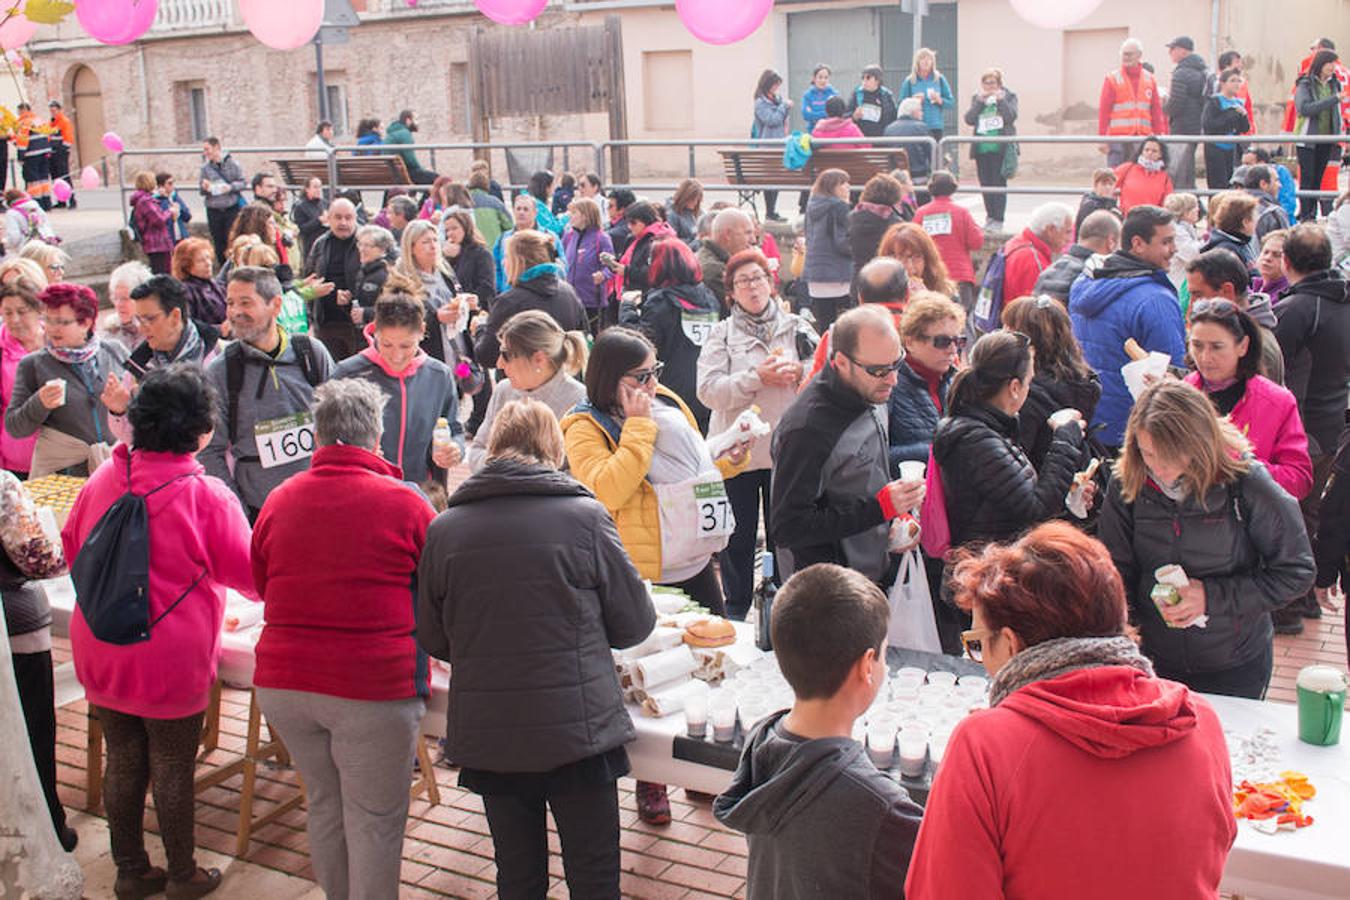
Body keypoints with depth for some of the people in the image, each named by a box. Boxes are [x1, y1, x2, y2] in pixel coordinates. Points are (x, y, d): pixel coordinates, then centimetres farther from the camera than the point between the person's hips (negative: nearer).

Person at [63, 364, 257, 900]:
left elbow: (72, 550, 11)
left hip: (100, 653, 4)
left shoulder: (103, 480, -5)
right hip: (171, 660, -4)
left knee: (123, 762, 18)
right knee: (172, 770, 11)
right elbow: (248, 574, -7)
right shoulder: (207, 495, -18)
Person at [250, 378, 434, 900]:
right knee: (374, 819, 7)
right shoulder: (406, 504, -9)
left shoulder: (278, 502, 3)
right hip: (375, 686, -4)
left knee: (323, 802, 20)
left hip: (282, 681, 5)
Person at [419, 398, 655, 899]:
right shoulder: (585, 517, -8)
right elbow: (634, 625, -1)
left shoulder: (444, 529, -3)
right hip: (579, 732, -2)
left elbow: (432, 639, 6)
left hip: (486, 738, 3)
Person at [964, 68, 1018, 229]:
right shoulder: (976, 98, 12)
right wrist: (979, 101, -8)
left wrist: (1000, 100, -14)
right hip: (981, 148, 4)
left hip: (1000, 148, -4)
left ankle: (998, 219, -3)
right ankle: (990, 216, 18)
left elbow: (1011, 117, -10)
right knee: (985, 183, 7)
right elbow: (969, 119, 0)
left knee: (999, 183, -6)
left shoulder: (1008, 96, 4)